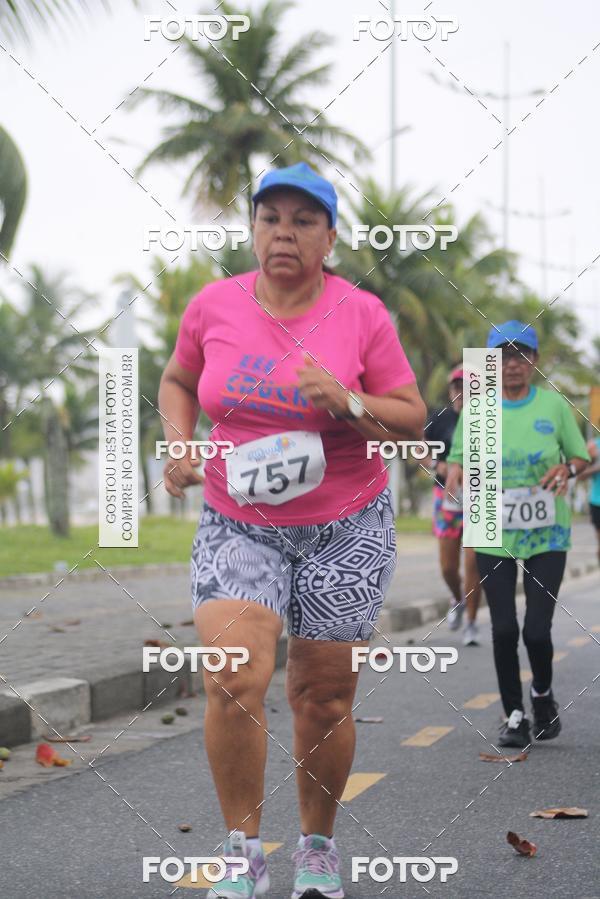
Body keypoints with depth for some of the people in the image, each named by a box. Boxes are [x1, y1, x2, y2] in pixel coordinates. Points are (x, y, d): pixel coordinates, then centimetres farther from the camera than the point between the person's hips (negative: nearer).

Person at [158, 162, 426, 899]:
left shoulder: (361, 314, -5)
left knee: (324, 699, 5)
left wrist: (348, 403, -21)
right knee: (233, 680, -18)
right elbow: (177, 381, 18)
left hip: (345, 528, 0)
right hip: (237, 525, 1)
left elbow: (414, 422, -3)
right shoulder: (213, 306, 0)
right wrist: (177, 445, -1)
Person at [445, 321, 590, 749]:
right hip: (494, 535, 1)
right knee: (504, 629, 0)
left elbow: (581, 457, 9)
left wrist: (567, 469, -13)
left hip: (547, 534, -1)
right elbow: (459, 459, 8)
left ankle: (543, 694, 24)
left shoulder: (554, 405, 1)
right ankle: (514, 714, 16)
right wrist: (456, 474, -15)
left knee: (537, 629, -6)